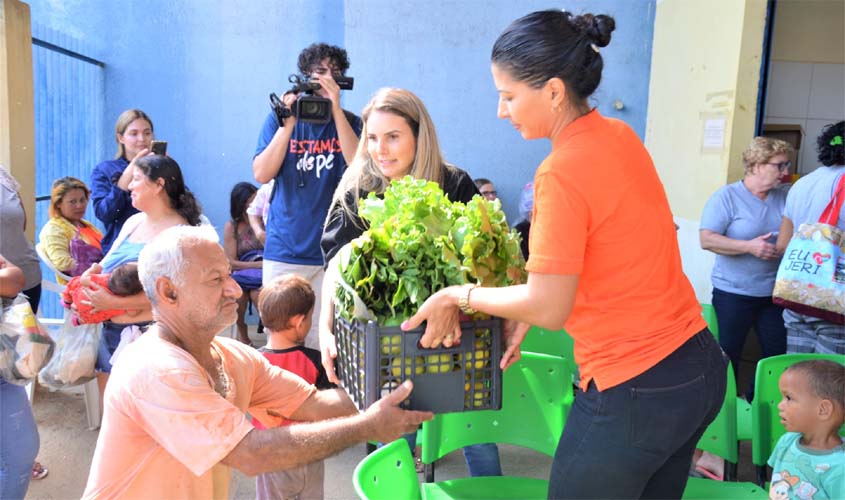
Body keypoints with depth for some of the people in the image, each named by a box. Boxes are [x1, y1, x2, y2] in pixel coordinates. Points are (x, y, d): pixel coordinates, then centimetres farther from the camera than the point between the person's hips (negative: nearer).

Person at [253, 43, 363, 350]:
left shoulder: (349, 122, 7)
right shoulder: (280, 118, 7)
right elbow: (261, 174, -3)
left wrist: (336, 109, -14)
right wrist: (289, 122, -10)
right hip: (284, 249, 1)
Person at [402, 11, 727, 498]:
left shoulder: (562, 173, -23)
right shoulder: (620, 135, 2)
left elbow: (548, 309, -19)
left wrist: (456, 296, -6)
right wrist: (526, 309, 8)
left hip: (637, 393, -8)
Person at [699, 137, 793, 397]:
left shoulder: (784, 198, 6)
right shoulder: (726, 197, -10)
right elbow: (706, 239, -18)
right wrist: (749, 246, -23)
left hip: (774, 292, 6)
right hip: (733, 293, -5)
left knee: (778, 353, 12)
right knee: (728, 355, 6)